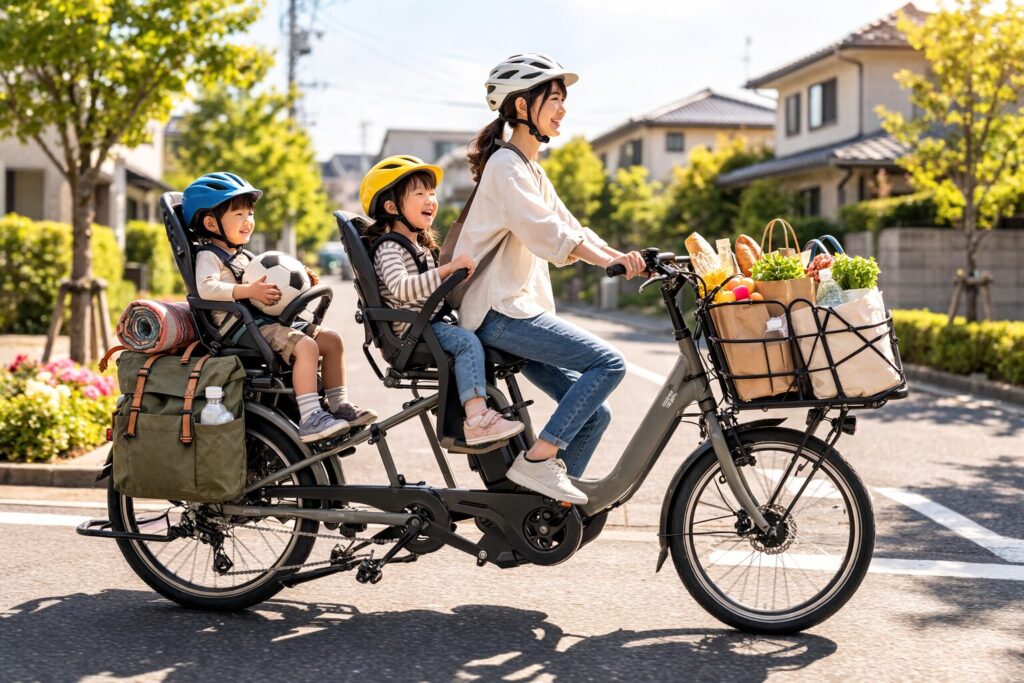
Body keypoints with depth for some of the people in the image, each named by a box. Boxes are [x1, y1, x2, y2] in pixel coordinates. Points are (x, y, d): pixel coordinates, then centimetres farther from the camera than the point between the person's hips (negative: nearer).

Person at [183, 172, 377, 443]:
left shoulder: (244, 256, 26)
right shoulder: (209, 256, -3)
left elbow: (270, 289, 30)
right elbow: (206, 287, -24)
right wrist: (249, 291, -32)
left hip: (267, 320, 10)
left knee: (332, 339, 2)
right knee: (305, 345, -30)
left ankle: (339, 404, 7)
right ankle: (310, 419, -36)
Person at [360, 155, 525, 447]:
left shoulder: (421, 245, 21)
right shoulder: (389, 247, -13)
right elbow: (401, 288, -32)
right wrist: (449, 268, -36)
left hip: (434, 322, 10)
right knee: (468, 342, -27)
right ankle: (477, 420, -37)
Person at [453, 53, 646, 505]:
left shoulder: (531, 170, 21)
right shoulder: (505, 165, -10)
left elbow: (568, 230, 17)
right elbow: (543, 231, -24)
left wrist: (621, 256, 2)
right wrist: (608, 260, -33)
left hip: (520, 308, 10)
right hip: (500, 312, -9)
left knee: (594, 414, 4)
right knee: (608, 363, -20)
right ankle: (537, 461, -17)